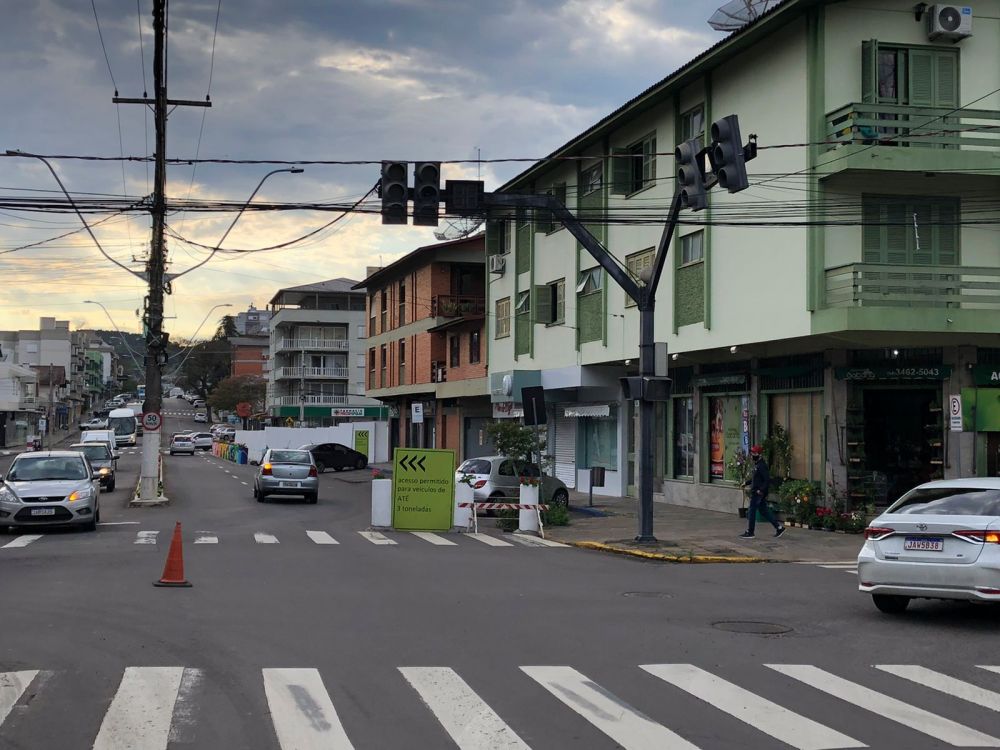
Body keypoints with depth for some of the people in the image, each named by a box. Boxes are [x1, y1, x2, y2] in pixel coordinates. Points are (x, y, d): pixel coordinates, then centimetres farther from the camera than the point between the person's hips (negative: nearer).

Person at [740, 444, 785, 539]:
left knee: (751, 512, -2)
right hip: (756, 492, 10)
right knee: (764, 511, 13)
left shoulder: (761, 466, -18)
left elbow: (767, 479, -23)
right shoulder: (757, 465, 14)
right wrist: (746, 483, 22)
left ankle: (749, 533, 6)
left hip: (758, 493, -10)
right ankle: (779, 527, 16)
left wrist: (761, 490, -25)